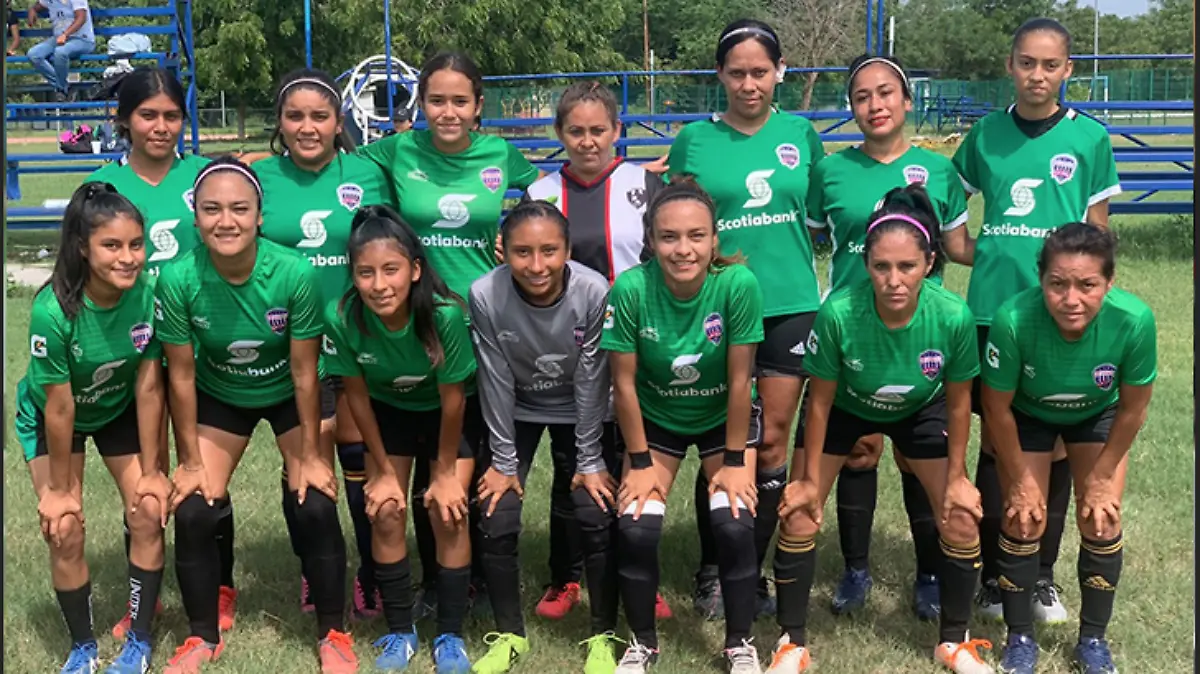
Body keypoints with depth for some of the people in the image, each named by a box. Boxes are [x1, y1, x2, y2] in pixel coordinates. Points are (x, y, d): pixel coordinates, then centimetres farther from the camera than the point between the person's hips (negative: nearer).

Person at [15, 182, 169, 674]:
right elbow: (60, 409, -25)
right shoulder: (53, 310, -36)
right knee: (64, 529, -8)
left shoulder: (149, 294, -29)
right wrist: (60, 488, -13)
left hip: (118, 409, 3)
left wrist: (150, 470, -11)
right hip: (49, 417, -2)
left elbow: (148, 387, -19)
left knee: (149, 513, -5)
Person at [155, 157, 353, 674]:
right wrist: (191, 460, -8)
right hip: (219, 396, 1)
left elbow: (305, 372, -20)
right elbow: (181, 374, -16)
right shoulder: (178, 279, -29)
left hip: (289, 395, -1)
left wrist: (310, 454, -12)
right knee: (193, 512, -5)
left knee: (315, 507, -10)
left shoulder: (296, 274, -33)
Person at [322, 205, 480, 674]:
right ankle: (400, 633, 14)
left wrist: (445, 472, -12)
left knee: (447, 512, -8)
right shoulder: (342, 317, -32)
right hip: (388, 410, 2)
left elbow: (452, 398, -23)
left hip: (449, 412, -2)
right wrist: (384, 470, -6)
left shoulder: (445, 314, -38)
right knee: (385, 512, -3)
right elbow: (356, 395, -15)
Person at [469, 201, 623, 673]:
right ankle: (509, 635, 15)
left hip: (582, 412, -1)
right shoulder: (485, 296, -29)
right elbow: (496, 382, -18)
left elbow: (591, 381, -19)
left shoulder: (594, 292, -30)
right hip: (516, 411, 1)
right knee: (496, 522, -6)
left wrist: (590, 462, -13)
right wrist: (503, 462, -11)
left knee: (596, 518, -8)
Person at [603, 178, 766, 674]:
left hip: (724, 418, 0)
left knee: (734, 525, -14)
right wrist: (640, 462, -10)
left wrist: (734, 461, -13)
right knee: (635, 529, -11)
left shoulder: (739, 284, -29)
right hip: (654, 419, 1)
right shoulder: (630, 289, -28)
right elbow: (624, 383, -17)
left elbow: (739, 381, -20)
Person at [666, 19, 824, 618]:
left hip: (791, 306, 2)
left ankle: (752, 571, 19)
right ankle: (711, 571, 20)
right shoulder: (694, 139, 1)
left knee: (772, 441, 5)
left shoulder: (800, 133, 5)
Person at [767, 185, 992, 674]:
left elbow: (958, 402, -15)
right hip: (845, 408, -1)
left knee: (962, 520, -3)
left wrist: (957, 477, -5)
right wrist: (810, 479, -11)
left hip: (919, 412, 1)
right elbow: (820, 401, -20)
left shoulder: (954, 316, -35)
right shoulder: (838, 312, -38)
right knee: (798, 515, -7)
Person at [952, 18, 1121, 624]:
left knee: (1056, 443, 4)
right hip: (993, 307, 1)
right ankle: (994, 574, 16)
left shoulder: (1089, 138, 2)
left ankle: (1043, 575, 18)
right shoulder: (986, 134, 6)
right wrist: (989, 256, 2)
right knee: (995, 439, 5)